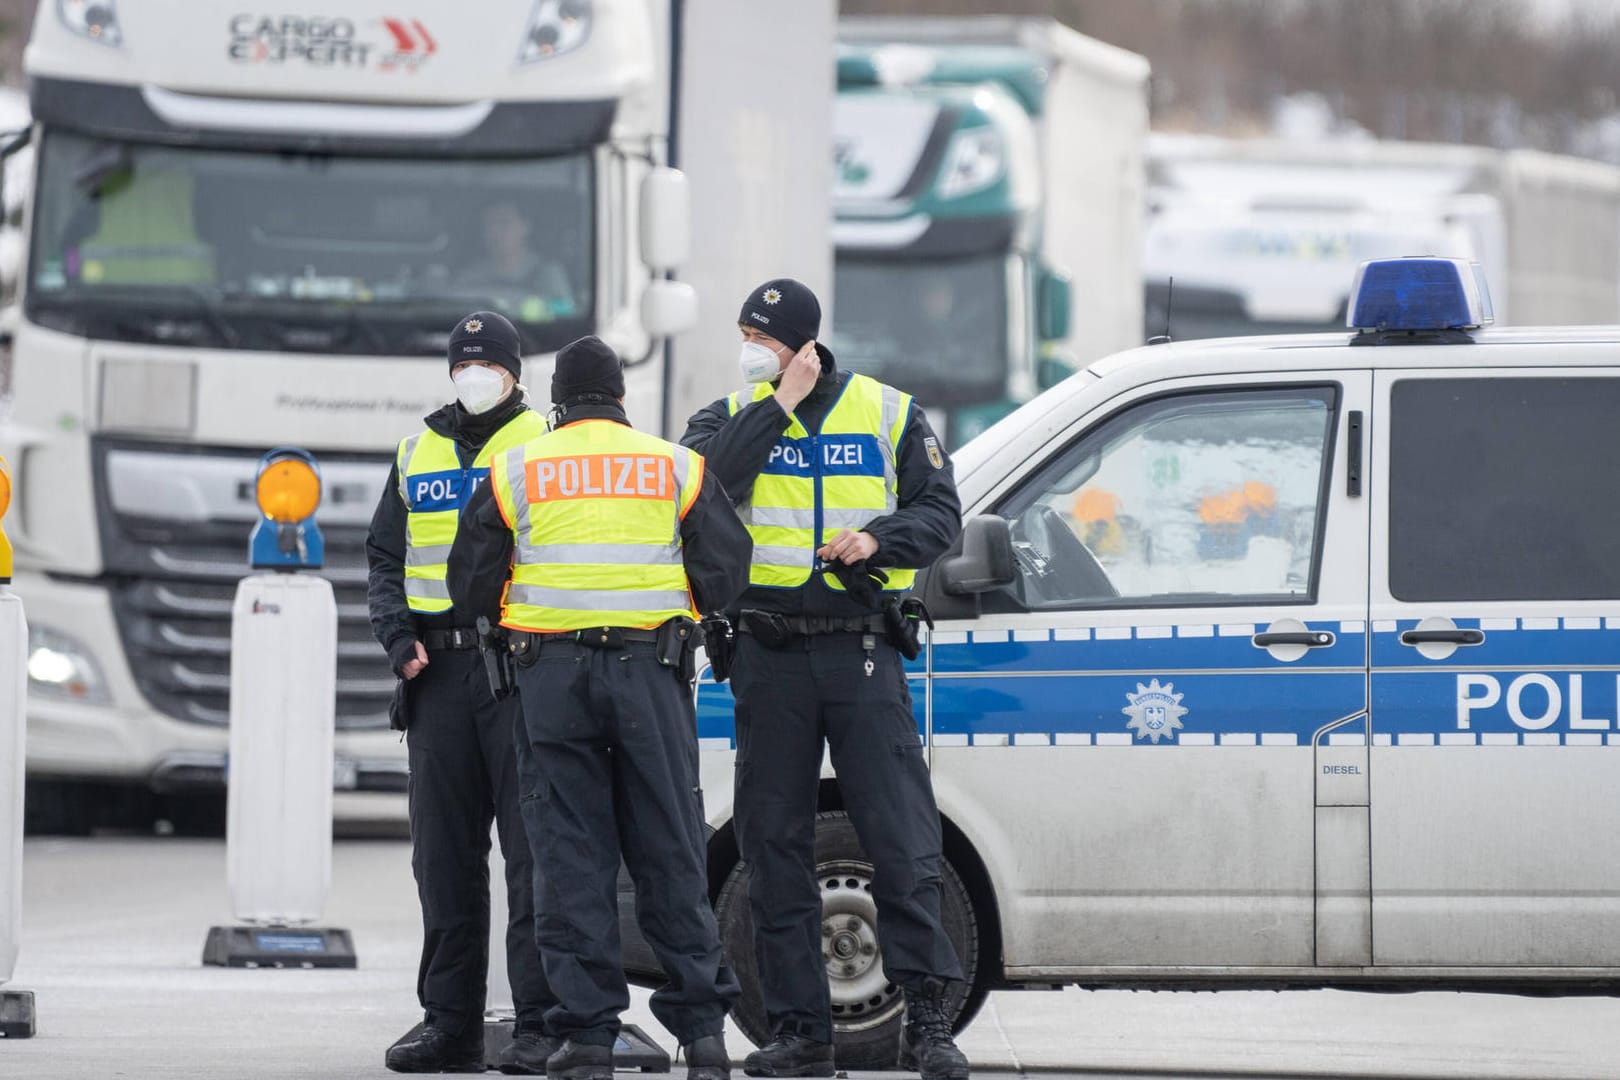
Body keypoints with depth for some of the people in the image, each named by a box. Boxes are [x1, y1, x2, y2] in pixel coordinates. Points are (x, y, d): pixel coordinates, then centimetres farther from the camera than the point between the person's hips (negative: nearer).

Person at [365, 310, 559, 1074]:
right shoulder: (416, 455, 17)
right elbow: (385, 560, 20)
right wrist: (398, 638, 4)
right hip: (439, 672, 5)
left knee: (533, 852, -8)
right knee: (444, 858, 6)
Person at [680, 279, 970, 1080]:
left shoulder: (888, 414, 6)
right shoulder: (731, 417, 8)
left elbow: (940, 511, 6)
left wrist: (879, 538, -13)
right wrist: (777, 407, -11)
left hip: (862, 653, -2)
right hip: (769, 659, 2)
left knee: (904, 844, -7)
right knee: (775, 848, 3)